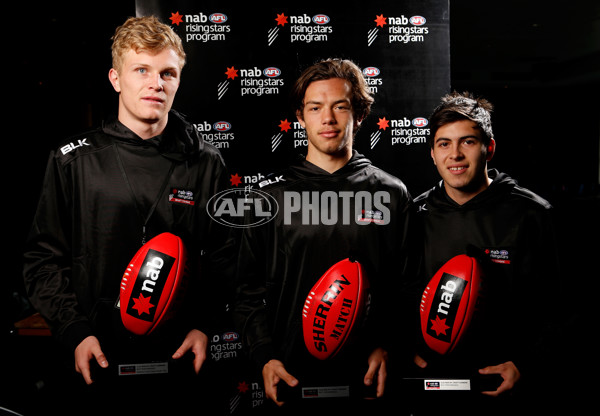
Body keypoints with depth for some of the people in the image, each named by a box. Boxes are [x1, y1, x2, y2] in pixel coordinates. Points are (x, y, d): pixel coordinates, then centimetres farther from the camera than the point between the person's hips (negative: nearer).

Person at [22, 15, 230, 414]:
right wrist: (75, 331, -7)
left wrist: (203, 324, -6)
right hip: (99, 356, 0)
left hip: (181, 356, 1)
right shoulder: (73, 160, -1)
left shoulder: (206, 163, 0)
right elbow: (45, 257, 1)